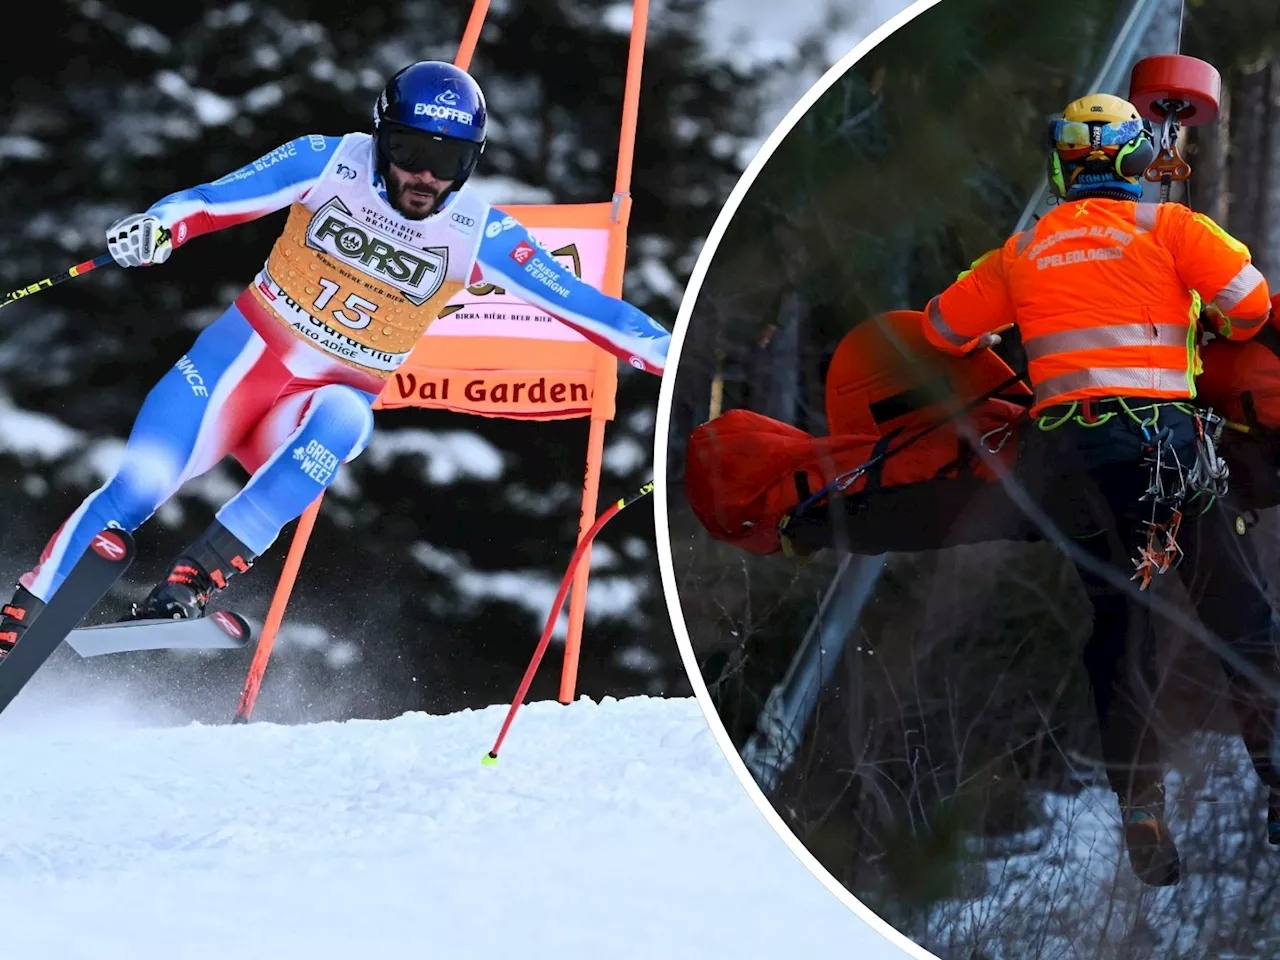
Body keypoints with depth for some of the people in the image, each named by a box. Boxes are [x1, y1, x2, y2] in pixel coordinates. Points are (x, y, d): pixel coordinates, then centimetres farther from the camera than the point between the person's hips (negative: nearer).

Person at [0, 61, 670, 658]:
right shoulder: (327, 164, -9)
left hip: (335, 396, 1)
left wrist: (666, 350, -11)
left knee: (341, 422, -36)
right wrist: (162, 224, -32)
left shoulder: (477, 236, -7)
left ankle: (196, 579, -36)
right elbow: (218, 198, -12)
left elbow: (576, 301, -5)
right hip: (248, 354, 0)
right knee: (137, 488, -17)